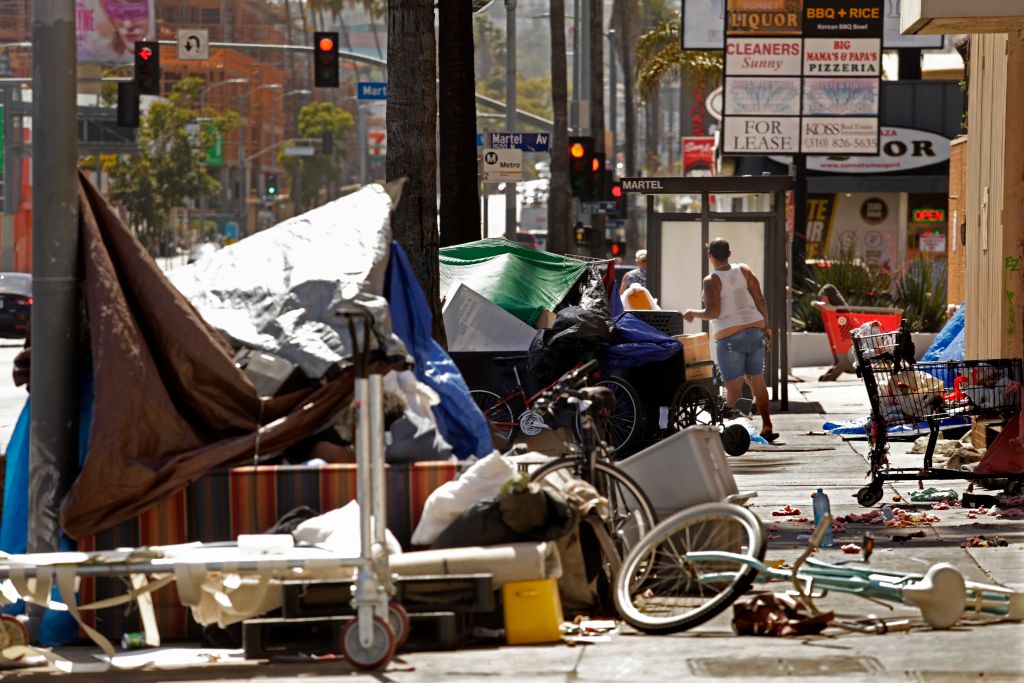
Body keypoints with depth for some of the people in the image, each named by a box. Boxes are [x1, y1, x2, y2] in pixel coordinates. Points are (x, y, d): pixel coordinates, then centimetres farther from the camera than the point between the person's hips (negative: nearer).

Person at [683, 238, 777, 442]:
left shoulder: (712, 280, -9)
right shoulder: (743, 270, 5)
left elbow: (713, 312, -17)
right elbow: (760, 300, 4)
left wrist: (693, 313, 0)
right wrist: (766, 326, 12)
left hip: (729, 337, -5)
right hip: (755, 331, 5)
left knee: (733, 387, -2)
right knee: (757, 381, 13)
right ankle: (766, 427, 14)